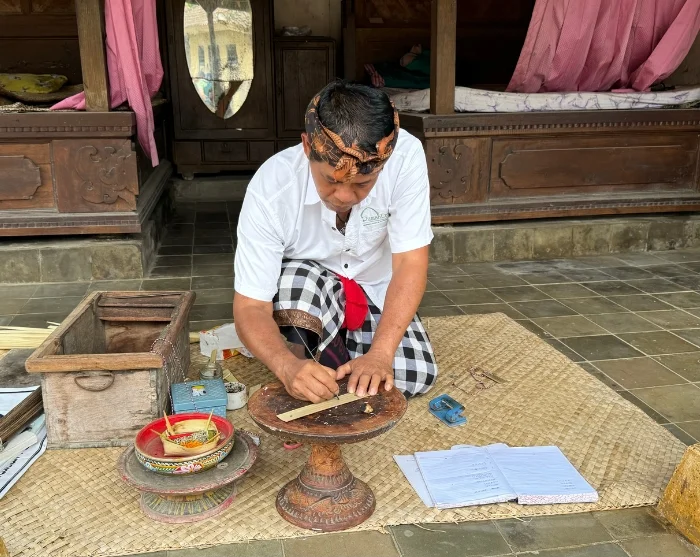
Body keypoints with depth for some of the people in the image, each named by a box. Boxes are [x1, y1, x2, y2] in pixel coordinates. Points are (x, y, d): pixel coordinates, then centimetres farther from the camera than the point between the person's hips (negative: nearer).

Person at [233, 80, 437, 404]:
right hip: (299, 291, -2)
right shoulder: (270, 188, -31)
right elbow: (250, 306, -28)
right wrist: (288, 367, -47)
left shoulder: (406, 156, -28)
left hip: (375, 292, 3)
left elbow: (410, 265, -25)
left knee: (415, 377, -18)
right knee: (300, 281, -36)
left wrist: (380, 354, -35)